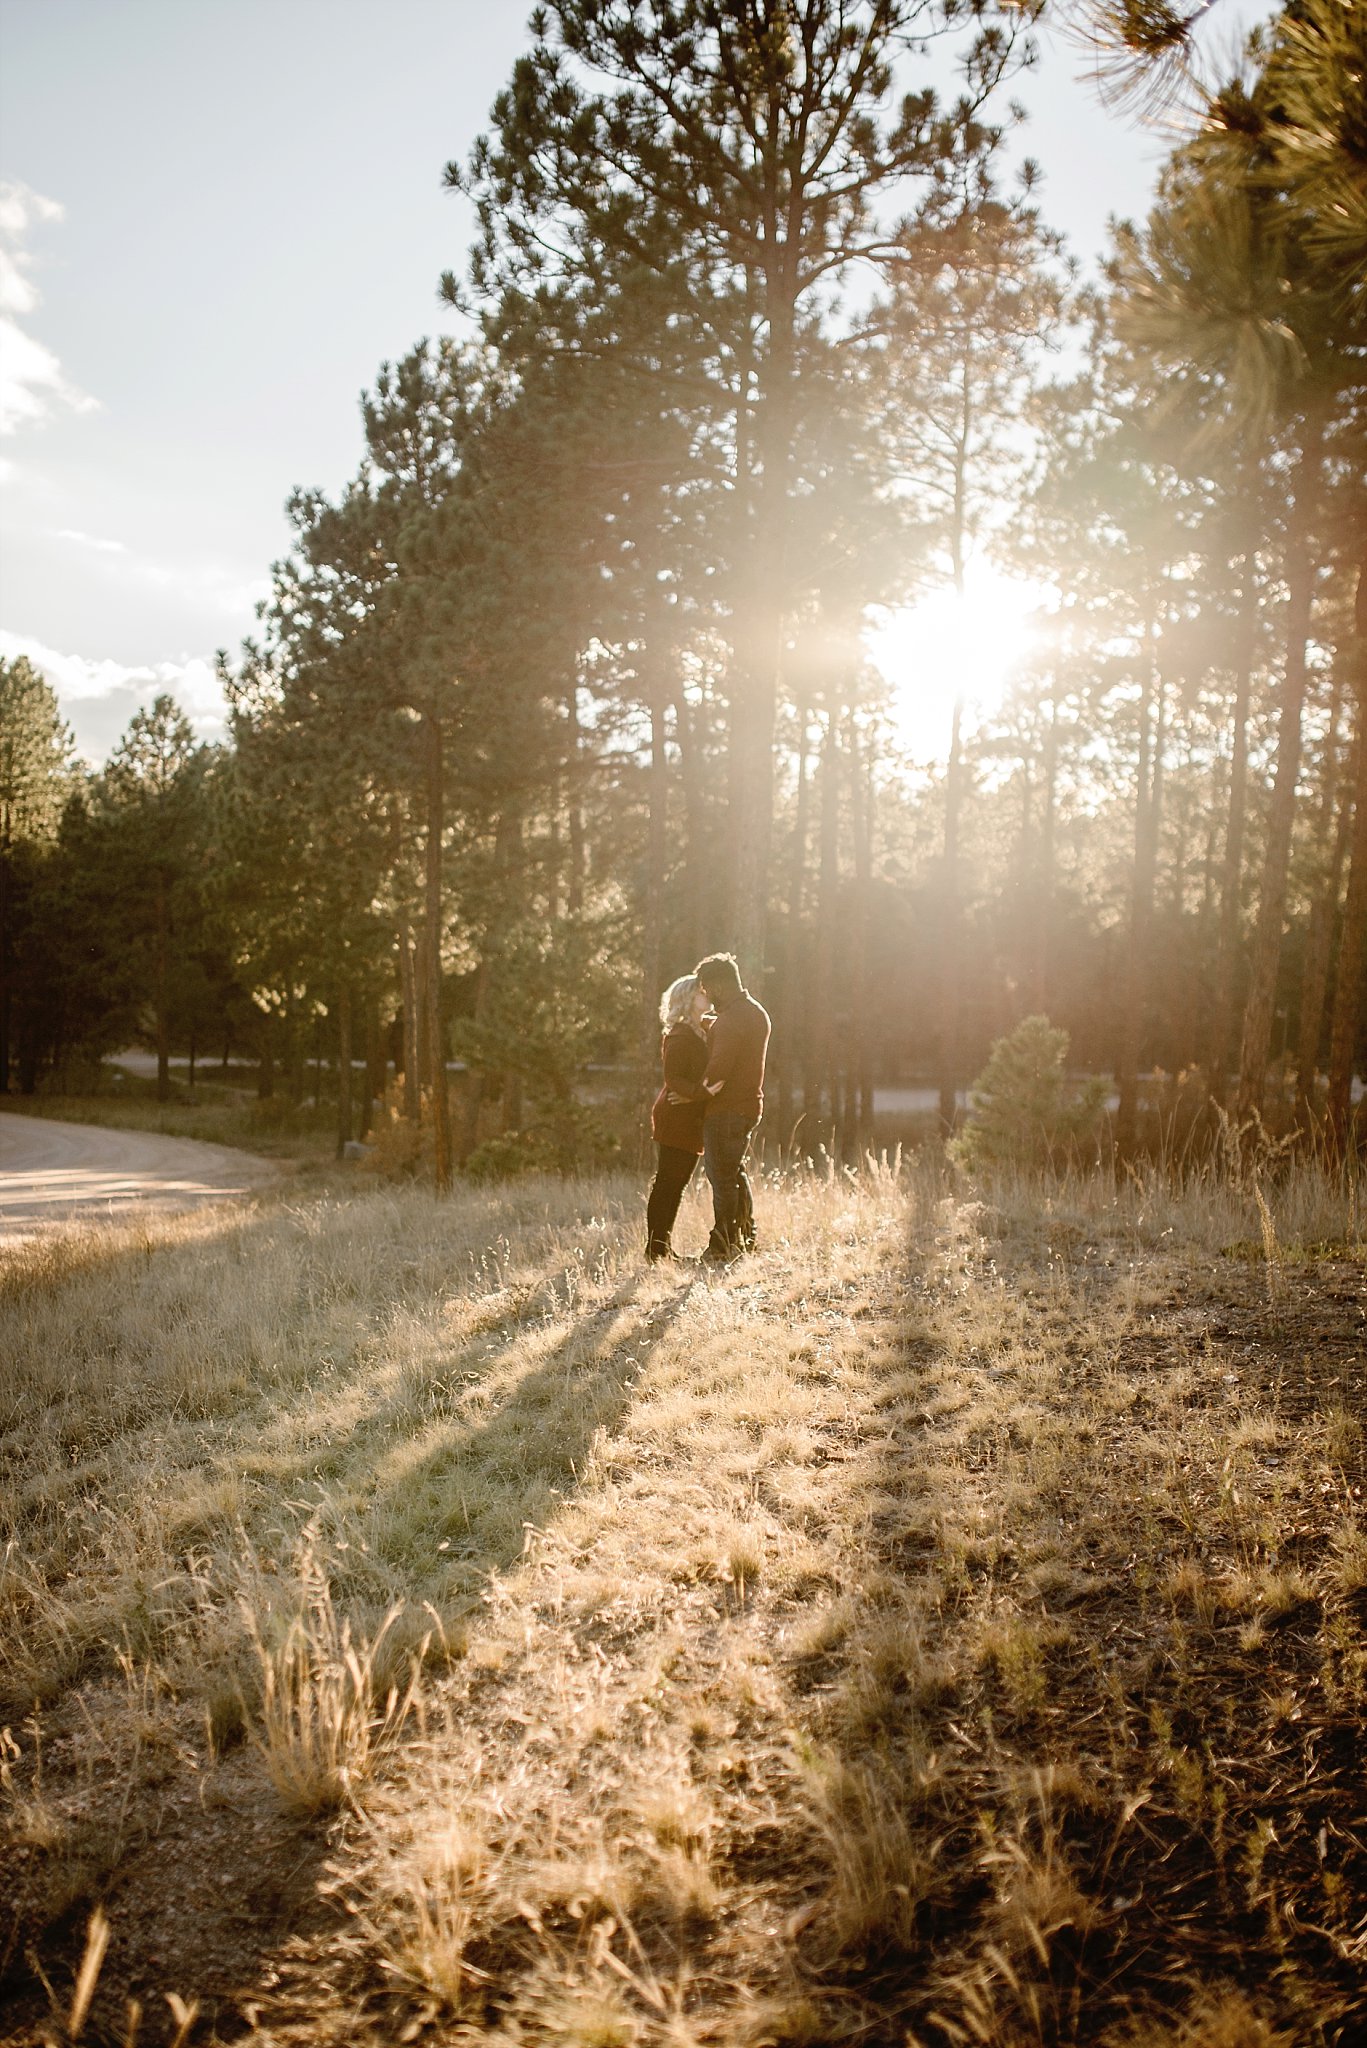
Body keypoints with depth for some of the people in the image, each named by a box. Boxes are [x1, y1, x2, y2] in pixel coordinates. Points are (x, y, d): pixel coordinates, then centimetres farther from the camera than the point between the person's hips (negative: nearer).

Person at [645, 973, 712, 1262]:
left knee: (676, 1185, 11)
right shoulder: (680, 1035, -13)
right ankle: (655, 1248, -2)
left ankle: (663, 1247, 16)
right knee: (667, 1183, -6)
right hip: (675, 1120, -9)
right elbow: (673, 1078, -21)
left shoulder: (701, 1033, 16)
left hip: (690, 1121, 9)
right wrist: (698, 1091, -32)